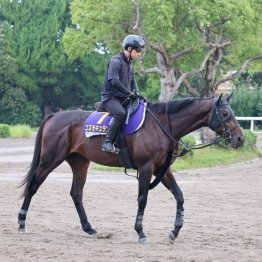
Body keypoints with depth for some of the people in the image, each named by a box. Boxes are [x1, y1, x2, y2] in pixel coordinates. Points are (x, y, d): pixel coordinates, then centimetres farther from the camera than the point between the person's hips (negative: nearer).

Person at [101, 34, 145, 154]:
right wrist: (130, 93, -21)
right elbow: (114, 81, -25)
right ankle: (108, 143, -33)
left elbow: (132, 81, 24)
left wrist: (136, 93, 4)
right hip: (110, 97, -9)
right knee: (120, 113, -37)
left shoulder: (129, 63, 16)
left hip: (123, 98, 9)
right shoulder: (115, 61, -13)